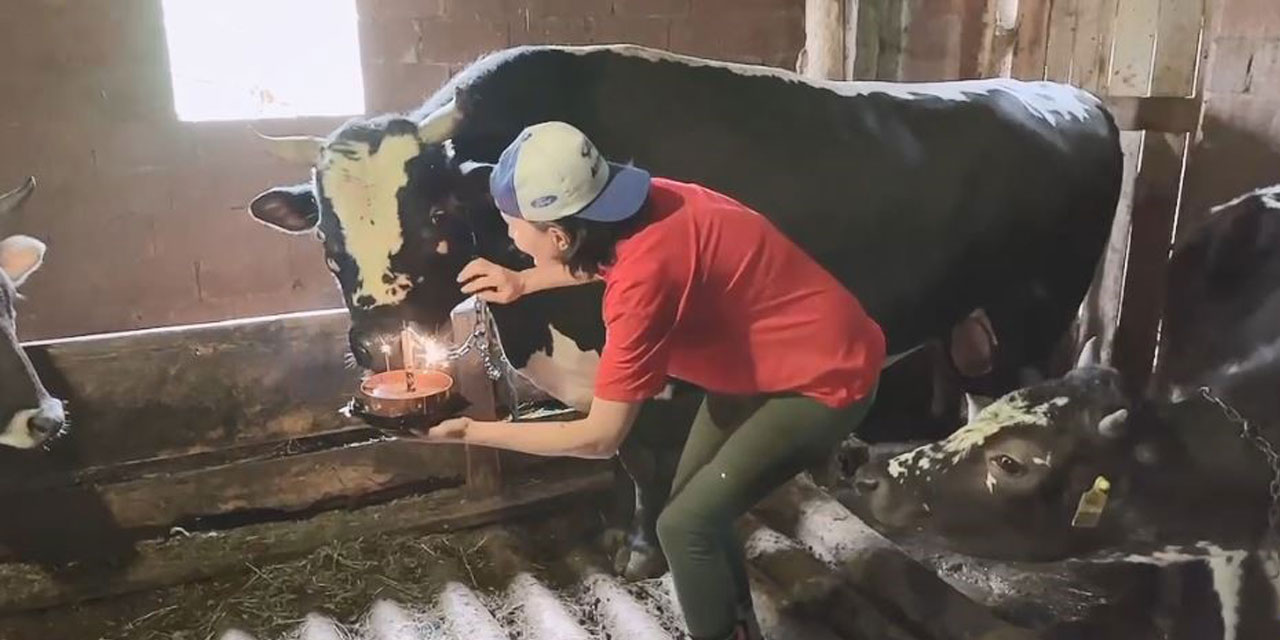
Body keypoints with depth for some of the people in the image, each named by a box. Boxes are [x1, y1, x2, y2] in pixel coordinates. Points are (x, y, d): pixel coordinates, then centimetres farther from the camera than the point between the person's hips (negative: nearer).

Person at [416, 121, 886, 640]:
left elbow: (599, 437, -25)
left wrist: (470, 431, -17)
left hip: (827, 378, -9)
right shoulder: (633, 210, -9)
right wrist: (523, 283, 12)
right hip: (763, 355, 9)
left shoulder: (645, 274, -33)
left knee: (685, 525, -10)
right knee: (695, 503, 15)